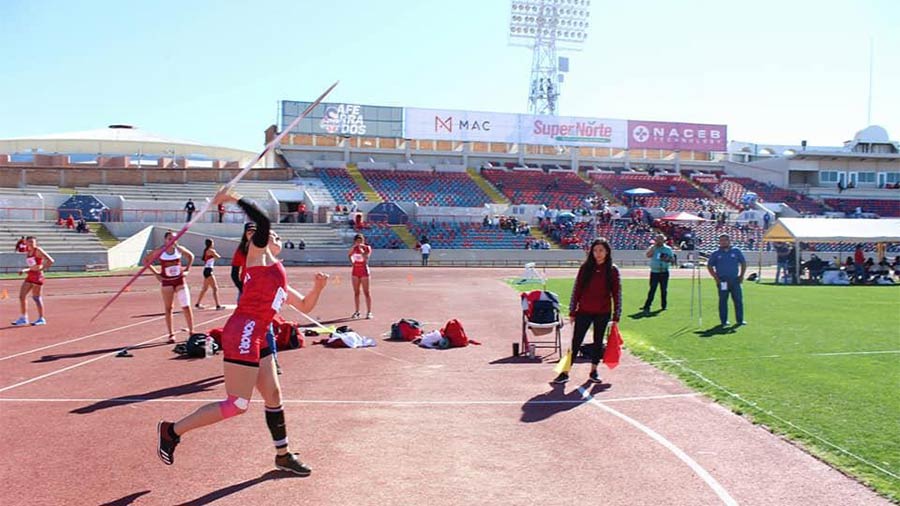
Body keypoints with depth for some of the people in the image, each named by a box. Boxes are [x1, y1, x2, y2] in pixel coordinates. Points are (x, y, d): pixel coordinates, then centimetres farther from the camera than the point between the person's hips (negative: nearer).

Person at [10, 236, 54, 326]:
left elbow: (50, 261, -17)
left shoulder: (38, 250, -8)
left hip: (37, 276, -8)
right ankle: (23, 318, 15)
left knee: (36, 297, -4)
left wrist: (42, 269, -16)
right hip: (30, 276, 8)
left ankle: (41, 319, 6)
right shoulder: (28, 252, 16)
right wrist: (24, 270, 10)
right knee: (21, 296, 5)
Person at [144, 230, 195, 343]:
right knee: (168, 309, 4)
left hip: (179, 280, 1)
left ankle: (191, 332, 6)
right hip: (166, 282, -1)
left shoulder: (179, 249, -3)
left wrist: (186, 269, 5)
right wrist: (156, 272, -7)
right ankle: (171, 334, 13)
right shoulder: (159, 251, -9)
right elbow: (146, 261, 0)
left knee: (186, 307, -3)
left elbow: (191, 256, 15)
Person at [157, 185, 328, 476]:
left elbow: (305, 306, 27)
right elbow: (263, 222, -16)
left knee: (273, 396, 14)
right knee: (237, 405, -6)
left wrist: (318, 287, 11)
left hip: (256, 340, 9)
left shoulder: (280, 280, 24)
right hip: (242, 335, -9)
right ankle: (172, 431, 7)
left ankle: (283, 455, 27)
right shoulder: (258, 256, 2)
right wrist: (233, 198, -13)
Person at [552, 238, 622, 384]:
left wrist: (616, 316, -2)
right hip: (584, 311, 0)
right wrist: (572, 312, 0)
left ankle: (593, 371, 26)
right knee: (576, 341, 1)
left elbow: (617, 293, 0)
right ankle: (566, 372, 6)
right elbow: (576, 289, 1)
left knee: (598, 342, 12)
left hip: (603, 313, 0)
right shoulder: (585, 267, -2)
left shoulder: (613, 270, -3)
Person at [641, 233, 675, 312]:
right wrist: (654, 246, -13)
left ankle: (664, 306, 18)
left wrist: (668, 259, -13)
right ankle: (647, 306, -11)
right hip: (654, 272, -1)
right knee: (652, 289, -8)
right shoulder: (652, 248, 6)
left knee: (664, 289, 7)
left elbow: (673, 260, 9)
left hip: (664, 272, 1)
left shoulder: (668, 249, 8)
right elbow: (648, 255, -13)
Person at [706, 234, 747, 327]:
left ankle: (740, 320, 9)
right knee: (723, 301, 1)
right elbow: (709, 266, 7)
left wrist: (741, 275, 4)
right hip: (722, 281, -1)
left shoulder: (736, 251, 8)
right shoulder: (715, 254, 5)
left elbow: (743, 263, 13)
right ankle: (723, 321, 8)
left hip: (735, 280, 1)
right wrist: (716, 277, -3)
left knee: (738, 300, 1)